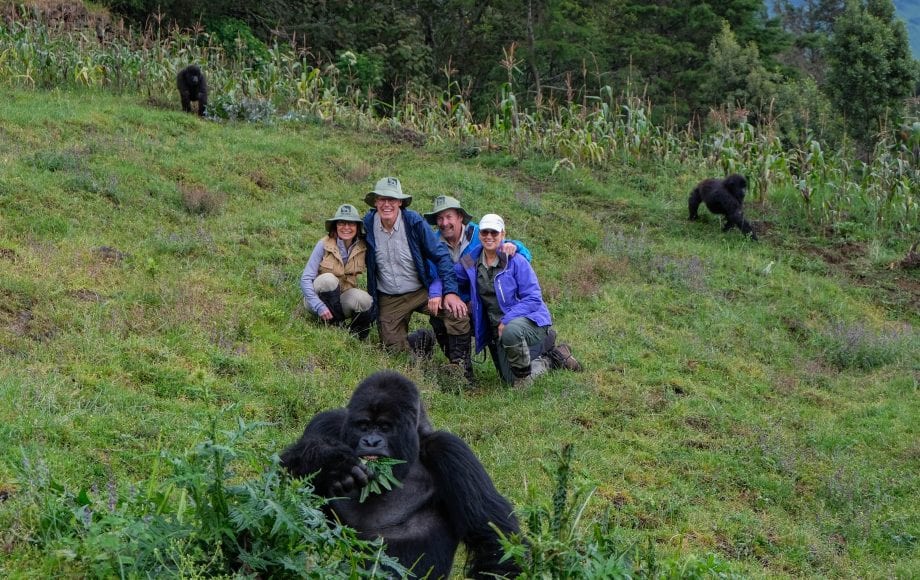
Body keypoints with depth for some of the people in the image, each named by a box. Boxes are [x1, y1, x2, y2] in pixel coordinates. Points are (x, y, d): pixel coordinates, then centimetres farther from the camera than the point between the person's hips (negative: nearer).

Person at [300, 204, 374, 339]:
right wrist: (319, 307, -27)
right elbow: (305, 279, -17)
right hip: (320, 296, -2)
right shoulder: (324, 245, -16)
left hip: (343, 299, 2)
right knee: (328, 279, -34)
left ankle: (358, 331, -1)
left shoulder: (363, 248, -7)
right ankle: (335, 324, -14)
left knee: (363, 299, -32)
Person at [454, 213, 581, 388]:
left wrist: (506, 321, -23)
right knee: (510, 380, 3)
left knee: (510, 331, -41)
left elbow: (533, 298, -13)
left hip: (530, 320, -6)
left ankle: (524, 373, -12)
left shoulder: (516, 261, -10)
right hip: (498, 331, 6)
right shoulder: (470, 263, 3)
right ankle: (552, 360, 28)